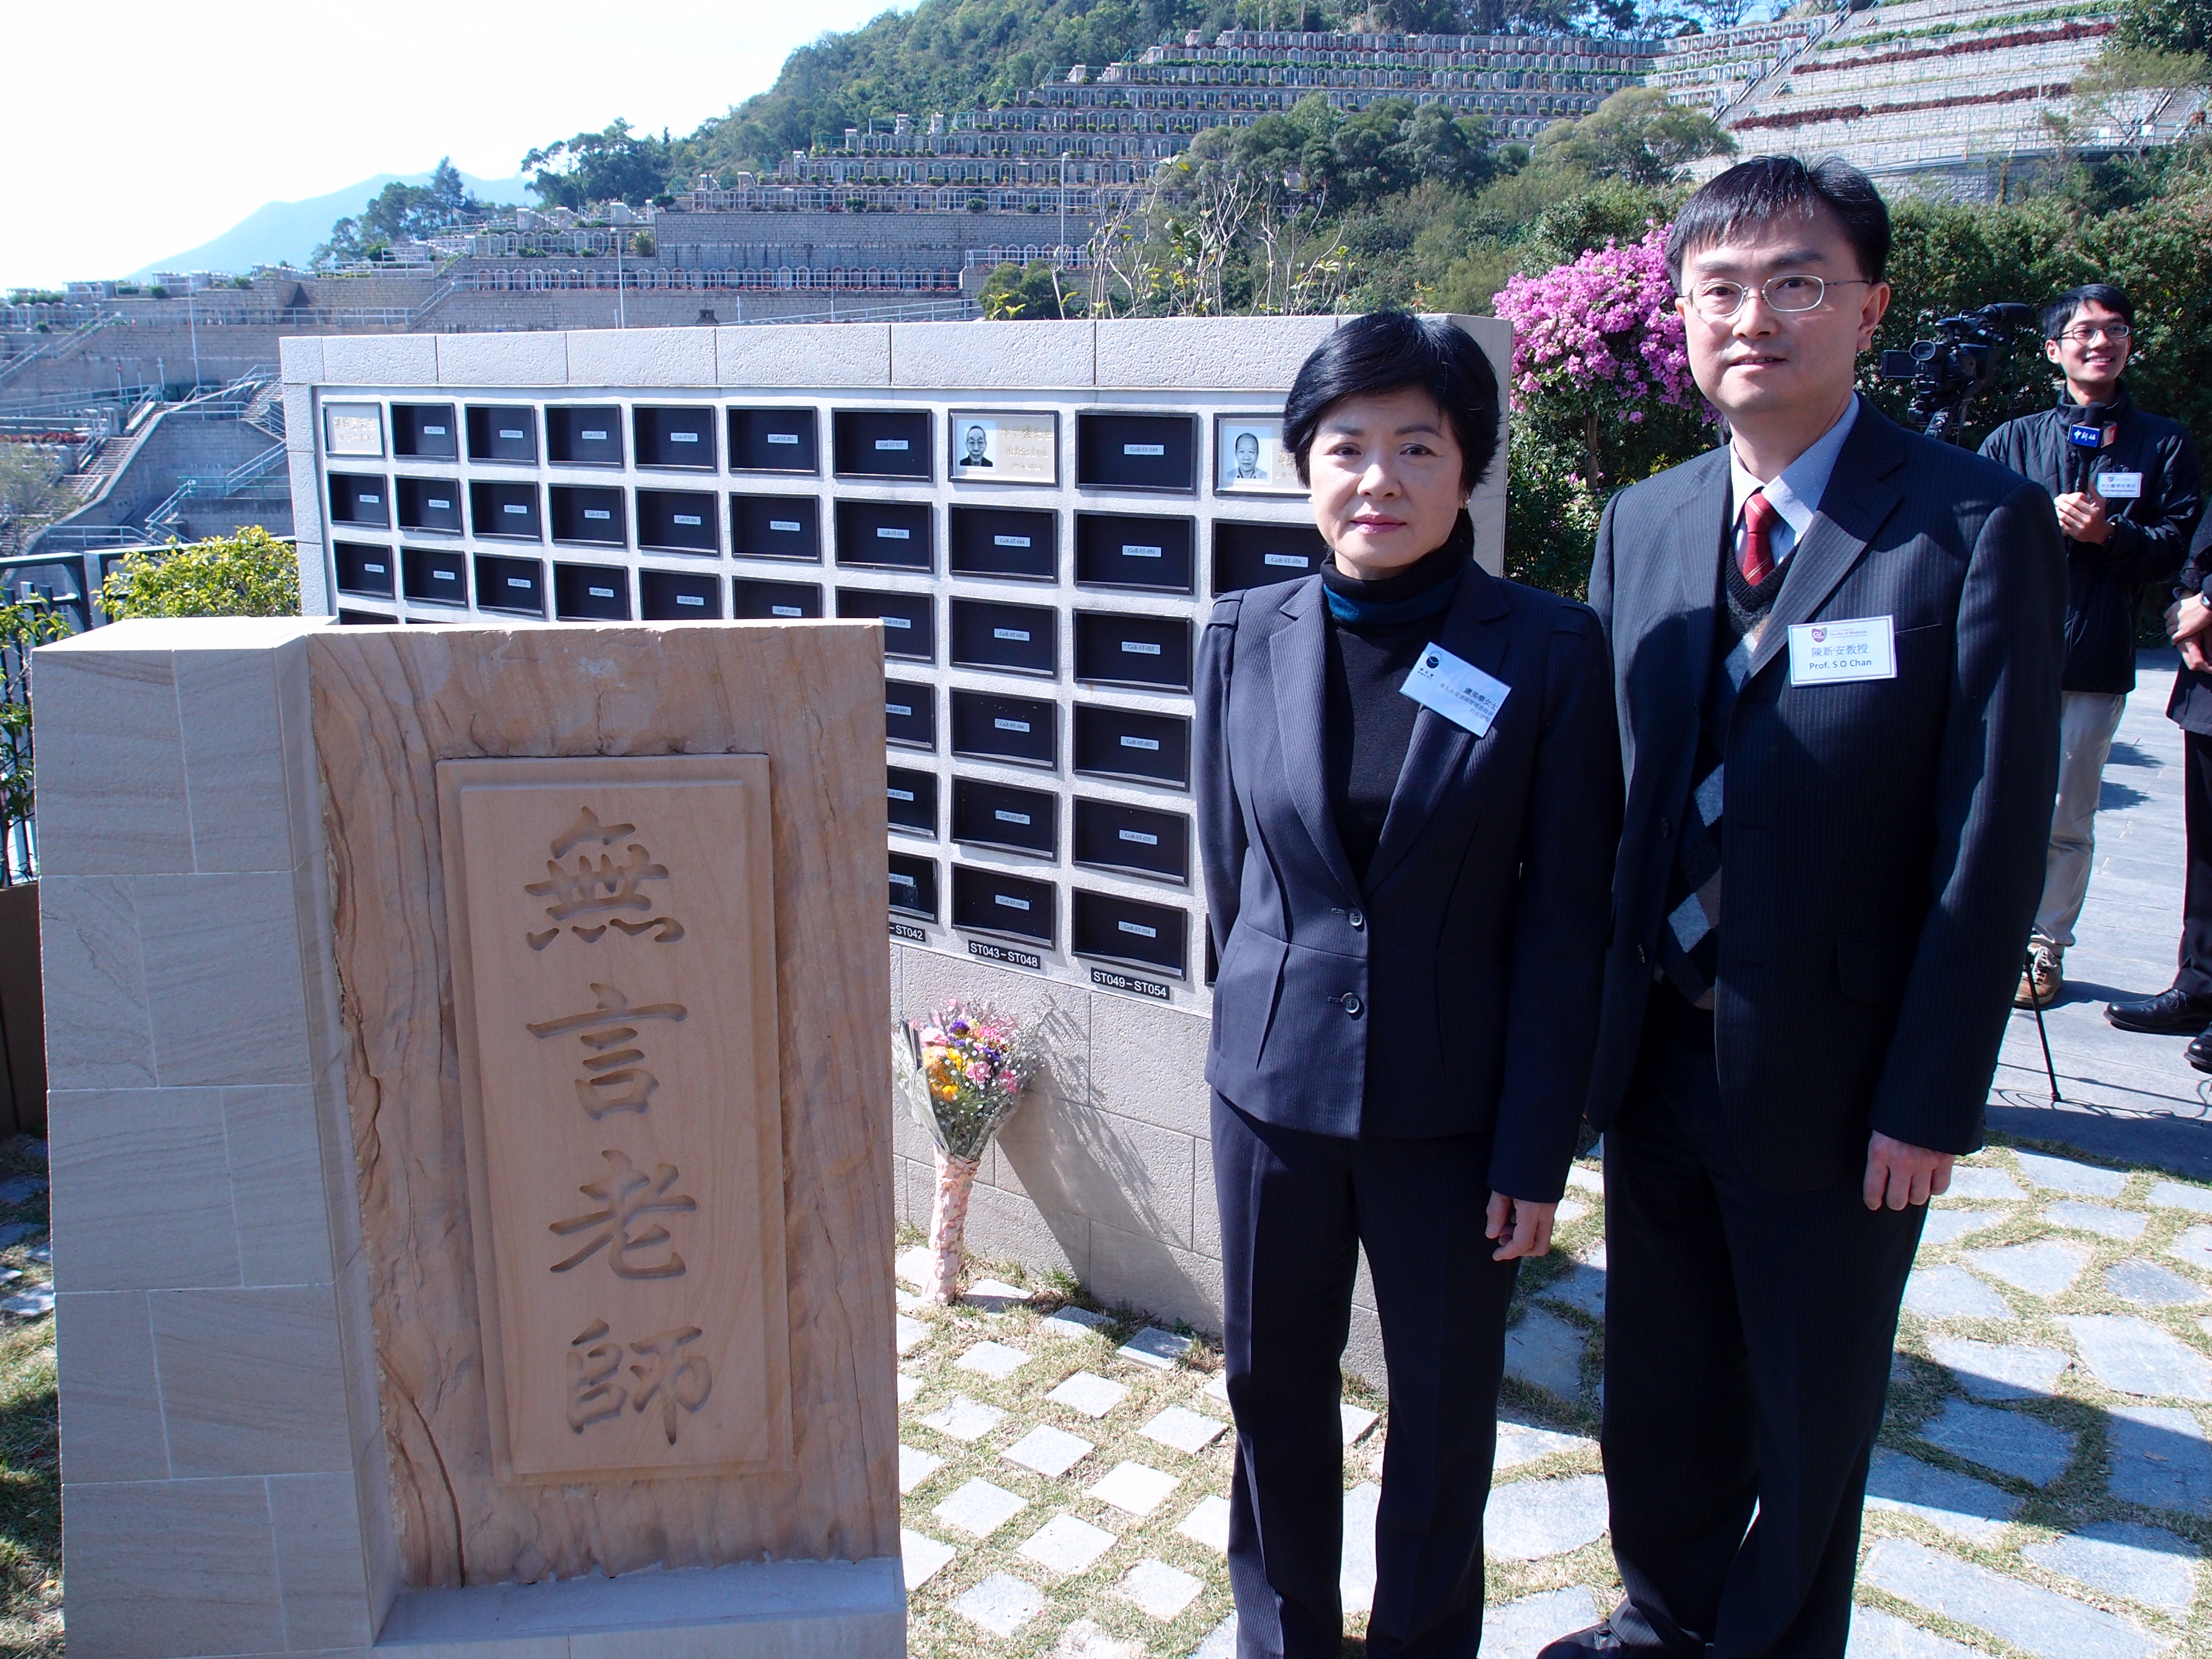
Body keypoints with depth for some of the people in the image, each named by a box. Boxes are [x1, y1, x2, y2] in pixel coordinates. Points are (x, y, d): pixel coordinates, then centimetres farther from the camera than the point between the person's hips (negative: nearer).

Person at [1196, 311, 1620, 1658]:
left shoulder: (1551, 654, -10)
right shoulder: (1246, 640, -3)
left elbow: (1567, 922, -8)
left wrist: (1536, 1152, -8)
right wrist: (1271, 1017, 11)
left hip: (1454, 1106, -2)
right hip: (1273, 1089, 3)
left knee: (1444, 1411, 15)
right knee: (1273, 1387, 18)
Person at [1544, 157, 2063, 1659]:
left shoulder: (1980, 526, -12)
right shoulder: (1640, 524, 3)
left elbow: (1994, 841, -13)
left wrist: (1931, 1101, -13)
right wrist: (1588, 1023, 2)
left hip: (1833, 1072, -4)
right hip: (1657, 1046, 5)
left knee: (1811, 1419, 16)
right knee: (1659, 1386, 22)